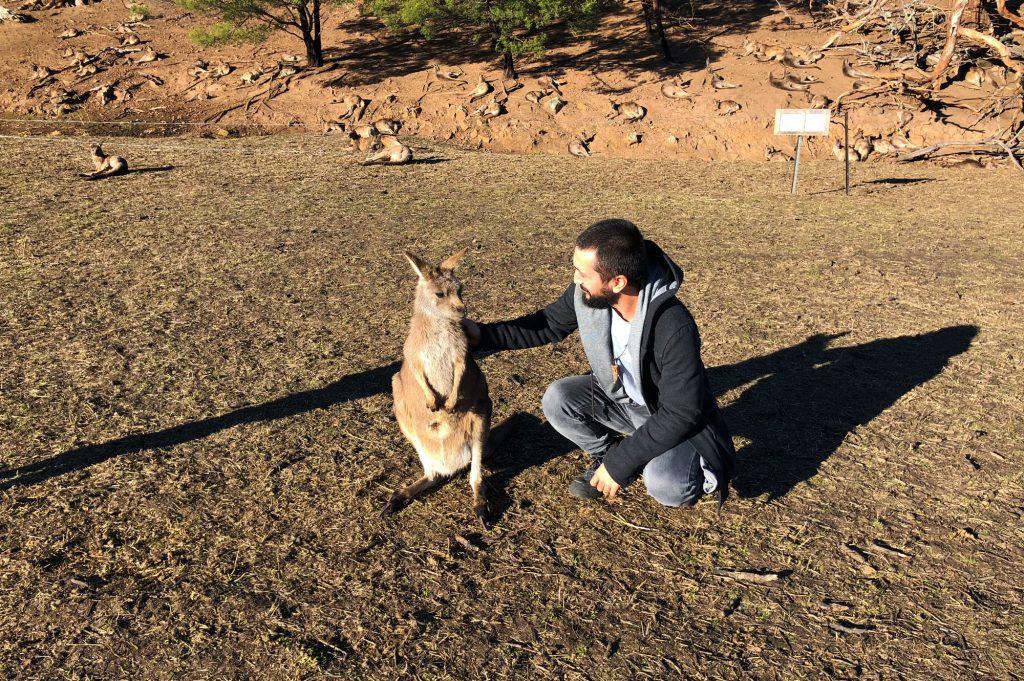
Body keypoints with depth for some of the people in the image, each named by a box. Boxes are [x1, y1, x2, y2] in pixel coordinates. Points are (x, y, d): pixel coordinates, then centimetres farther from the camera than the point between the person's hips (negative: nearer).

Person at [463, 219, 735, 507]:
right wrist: (483, 334, -9)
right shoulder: (585, 293, -20)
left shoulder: (675, 328, -37)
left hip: (674, 417, -5)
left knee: (668, 488, -29)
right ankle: (605, 454, 8)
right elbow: (549, 324, 0)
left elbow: (680, 415, -29)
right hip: (619, 396, 5)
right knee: (557, 400, -18)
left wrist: (619, 464, -25)